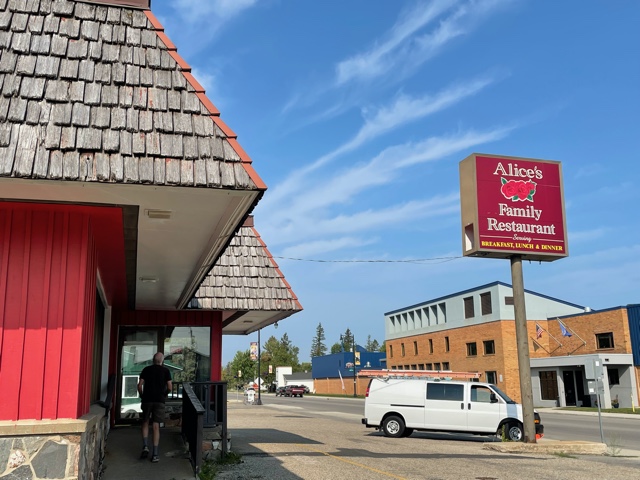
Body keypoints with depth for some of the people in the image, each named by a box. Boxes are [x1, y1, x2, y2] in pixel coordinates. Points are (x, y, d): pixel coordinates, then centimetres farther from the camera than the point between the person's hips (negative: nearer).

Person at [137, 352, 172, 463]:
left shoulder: (146, 369, 6)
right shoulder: (166, 371, 3)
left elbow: (140, 385, 0)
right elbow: (169, 388, -1)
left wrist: (142, 395, 17)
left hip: (147, 399, 1)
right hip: (159, 400, -1)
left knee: (145, 423, 18)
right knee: (156, 426, 1)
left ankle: (145, 446, 0)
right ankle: (155, 454, 0)